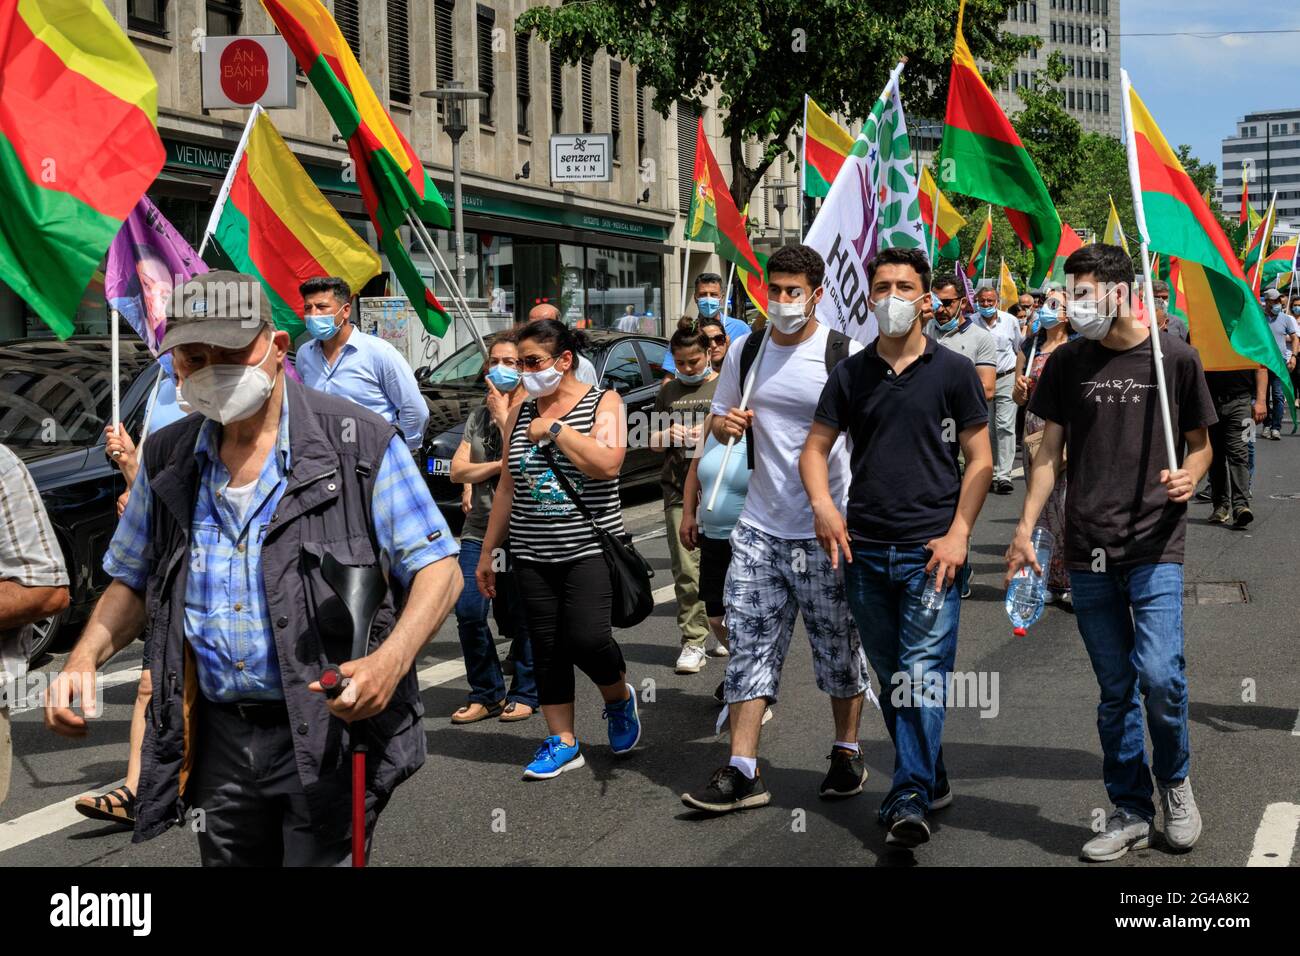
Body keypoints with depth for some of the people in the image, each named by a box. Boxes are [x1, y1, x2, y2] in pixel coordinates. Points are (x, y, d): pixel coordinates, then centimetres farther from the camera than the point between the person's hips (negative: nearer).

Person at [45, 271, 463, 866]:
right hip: (217, 739, 5)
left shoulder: (359, 443, -9)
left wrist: (390, 661, -26)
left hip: (330, 734, -5)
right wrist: (85, 657, -3)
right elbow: (133, 583, 17)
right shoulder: (166, 460, 6)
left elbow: (437, 569, -8)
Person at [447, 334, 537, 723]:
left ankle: (524, 694, 19)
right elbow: (457, 469, 7)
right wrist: (498, 465, -8)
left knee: (523, 616, 3)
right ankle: (487, 694, 9)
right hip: (479, 530, 5)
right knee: (468, 612, -5)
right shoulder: (479, 414, 14)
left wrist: (503, 413, -11)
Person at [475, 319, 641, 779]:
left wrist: (555, 428, -14)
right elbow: (507, 487, 16)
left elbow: (607, 464, -20)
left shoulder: (603, 402, -3)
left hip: (590, 549, -5)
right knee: (547, 649, 4)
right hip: (531, 554, 5)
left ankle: (620, 700, 16)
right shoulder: (520, 413, 11)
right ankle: (563, 742, 13)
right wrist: (488, 551, 15)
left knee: (587, 638, -14)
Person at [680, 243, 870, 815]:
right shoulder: (745, 353, 7)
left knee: (838, 646, 9)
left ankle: (847, 753, 27)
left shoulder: (844, 355, -8)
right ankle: (742, 772, 2)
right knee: (750, 643, 0)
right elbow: (719, 422, 19)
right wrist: (725, 425, -5)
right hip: (760, 527, 4)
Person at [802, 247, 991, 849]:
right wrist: (822, 503, -9)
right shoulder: (851, 374, 9)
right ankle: (932, 780, 27)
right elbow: (815, 448, 11)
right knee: (890, 679, 12)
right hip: (864, 550, 4)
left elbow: (979, 460, 0)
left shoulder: (953, 370, 1)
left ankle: (910, 800, -9)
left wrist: (958, 533, -10)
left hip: (929, 549, -4)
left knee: (922, 673, -10)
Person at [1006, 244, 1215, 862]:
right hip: (1088, 552, 3)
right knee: (1114, 690, 8)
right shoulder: (1067, 364, 6)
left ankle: (1175, 779, 14)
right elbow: (1051, 453, 10)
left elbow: (1200, 443, 9)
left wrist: (1189, 476, -13)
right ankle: (1130, 812, 20)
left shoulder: (1174, 357, -1)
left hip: (1155, 547, -3)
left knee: (1159, 674, -15)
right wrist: (1025, 528, 3)